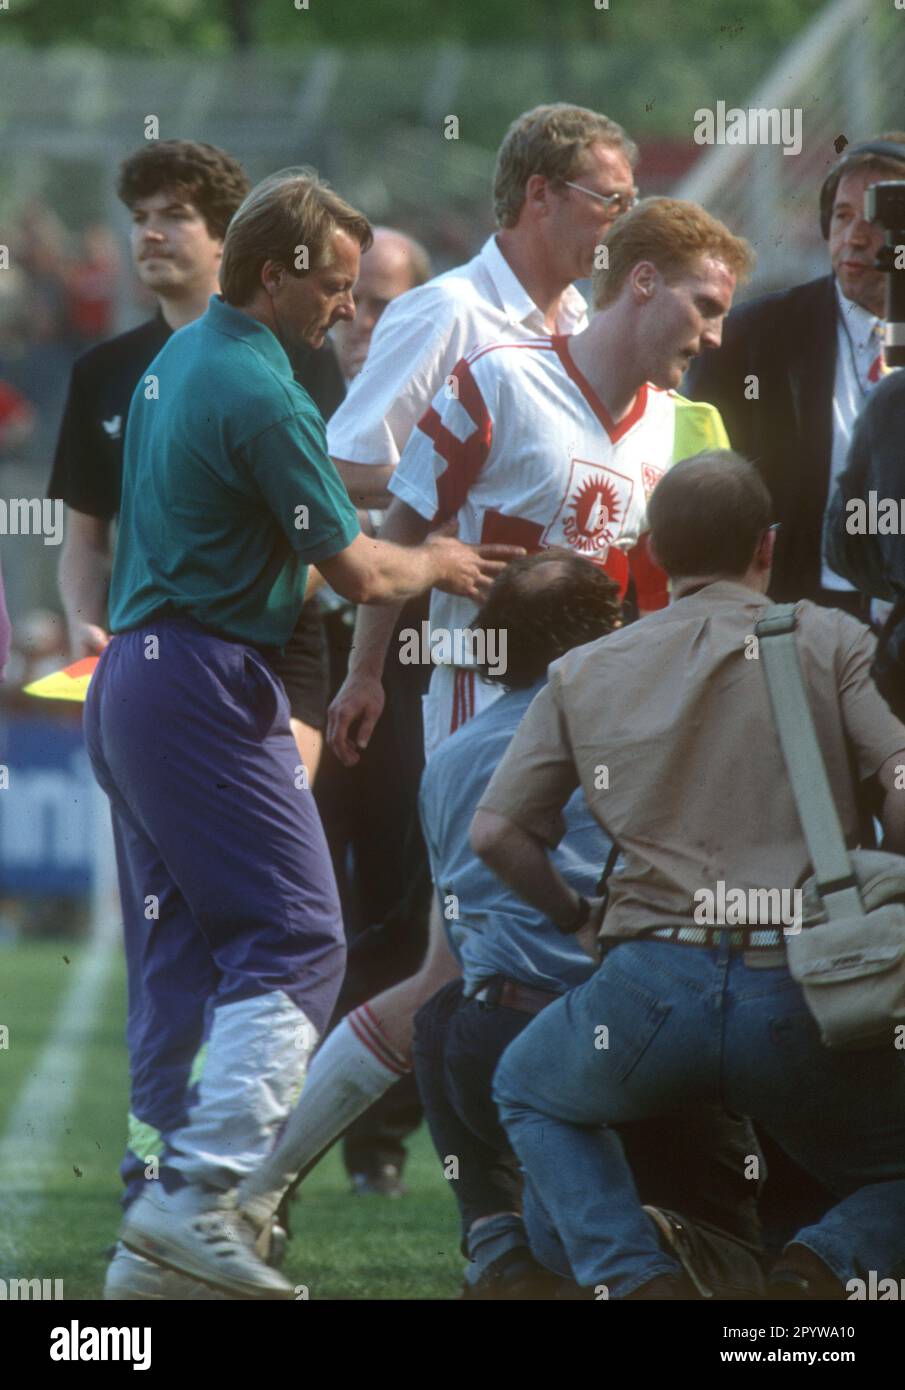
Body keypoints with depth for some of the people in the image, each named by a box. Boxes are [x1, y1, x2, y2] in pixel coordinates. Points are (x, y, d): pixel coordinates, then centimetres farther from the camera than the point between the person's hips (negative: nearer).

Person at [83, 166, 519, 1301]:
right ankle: (199, 1191, -21)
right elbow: (356, 574, -15)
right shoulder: (258, 392, -16)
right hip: (208, 686, -10)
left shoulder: (177, 360, 15)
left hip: (128, 675, 10)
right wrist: (439, 565, 6)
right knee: (295, 938, -11)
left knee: (177, 945, 13)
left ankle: (168, 1185, 13)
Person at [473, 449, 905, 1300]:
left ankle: (635, 1276, 7)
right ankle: (826, 1264, -11)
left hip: (653, 983, 1)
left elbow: (495, 832, 12)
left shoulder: (584, 673, 15)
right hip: (804, 997, -1)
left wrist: (573, 914, 30)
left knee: (528, 1091, 34)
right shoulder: (828, 641, 7)